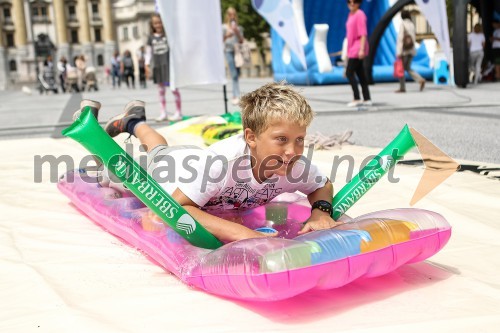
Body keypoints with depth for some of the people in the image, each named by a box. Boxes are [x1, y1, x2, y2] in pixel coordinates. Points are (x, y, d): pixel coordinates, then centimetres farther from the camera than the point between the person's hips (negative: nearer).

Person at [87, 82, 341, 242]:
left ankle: (135, 123, 65)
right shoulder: (223, 160, -51)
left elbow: (324, 186, -14)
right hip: (166, 168, -5)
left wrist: (321, 212, -37)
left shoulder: (297, 166, -35)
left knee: (159, 150, 38)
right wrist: (240, 233, -61)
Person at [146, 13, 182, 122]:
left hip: (168, 64, -4)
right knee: (160, 87, 9)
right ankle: (163, 112, 16)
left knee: (174, 87, -5)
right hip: (157, 66, 4)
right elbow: (149, 52, 11)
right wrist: (147, 64, 3)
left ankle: (178, 112, 3)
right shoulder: (151, 38, 8)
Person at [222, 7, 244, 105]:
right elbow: (221, 40, 2)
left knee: (237, 75, 1)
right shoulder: (224, 27, 6)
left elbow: (242, 41, 10)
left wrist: (237, 33, -5)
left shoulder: (239, 28, 15)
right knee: (234, 75, -15)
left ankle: (234, 97, 7)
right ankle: (236, 96, -20)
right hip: (228, 51, -4)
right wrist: (227, 36, -16)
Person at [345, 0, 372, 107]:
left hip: (358, 49, -9)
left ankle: (357, 99, -7)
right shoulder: (351, 15, 16)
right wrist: (348, 51, 23)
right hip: (352, 50, 9)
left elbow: (363, 33, -17)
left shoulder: (360, 14, -11)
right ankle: (367, 99, 11)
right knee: (360, 74, 8)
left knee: (349, 73, -10)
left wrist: (362, 49, -23)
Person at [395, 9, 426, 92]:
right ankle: (421, 80, -4)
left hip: (404, 49, -6)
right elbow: (414, 38, 12)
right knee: (408, 68, 13)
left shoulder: (402, 24, -9)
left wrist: (399, 52, -16)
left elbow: (400, 37, -14)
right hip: (411, 50, 6)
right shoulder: (412, 25, 9)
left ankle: (402, 88, 2)